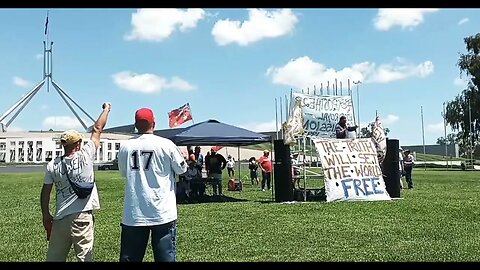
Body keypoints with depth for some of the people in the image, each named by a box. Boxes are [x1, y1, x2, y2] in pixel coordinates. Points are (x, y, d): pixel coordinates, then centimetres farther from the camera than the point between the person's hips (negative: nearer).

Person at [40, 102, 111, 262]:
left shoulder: (52, 165, 0)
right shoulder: (85, 155, -8)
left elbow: (45, 193, 6)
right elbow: (97, 129, 2)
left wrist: (46, 215, 19)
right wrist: (106, 109, 14)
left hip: (60, 218, 3)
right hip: (82, 216, -3)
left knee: (54, 257, 13)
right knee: (84, 258, 2)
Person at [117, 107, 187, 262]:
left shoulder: (125, 146, -1)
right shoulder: (166, 145, -9)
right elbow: (182, 169, 4)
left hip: (133, 214, 3)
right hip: (163, 213, -2)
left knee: (130, 258, 11)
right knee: (166, 256, 6)